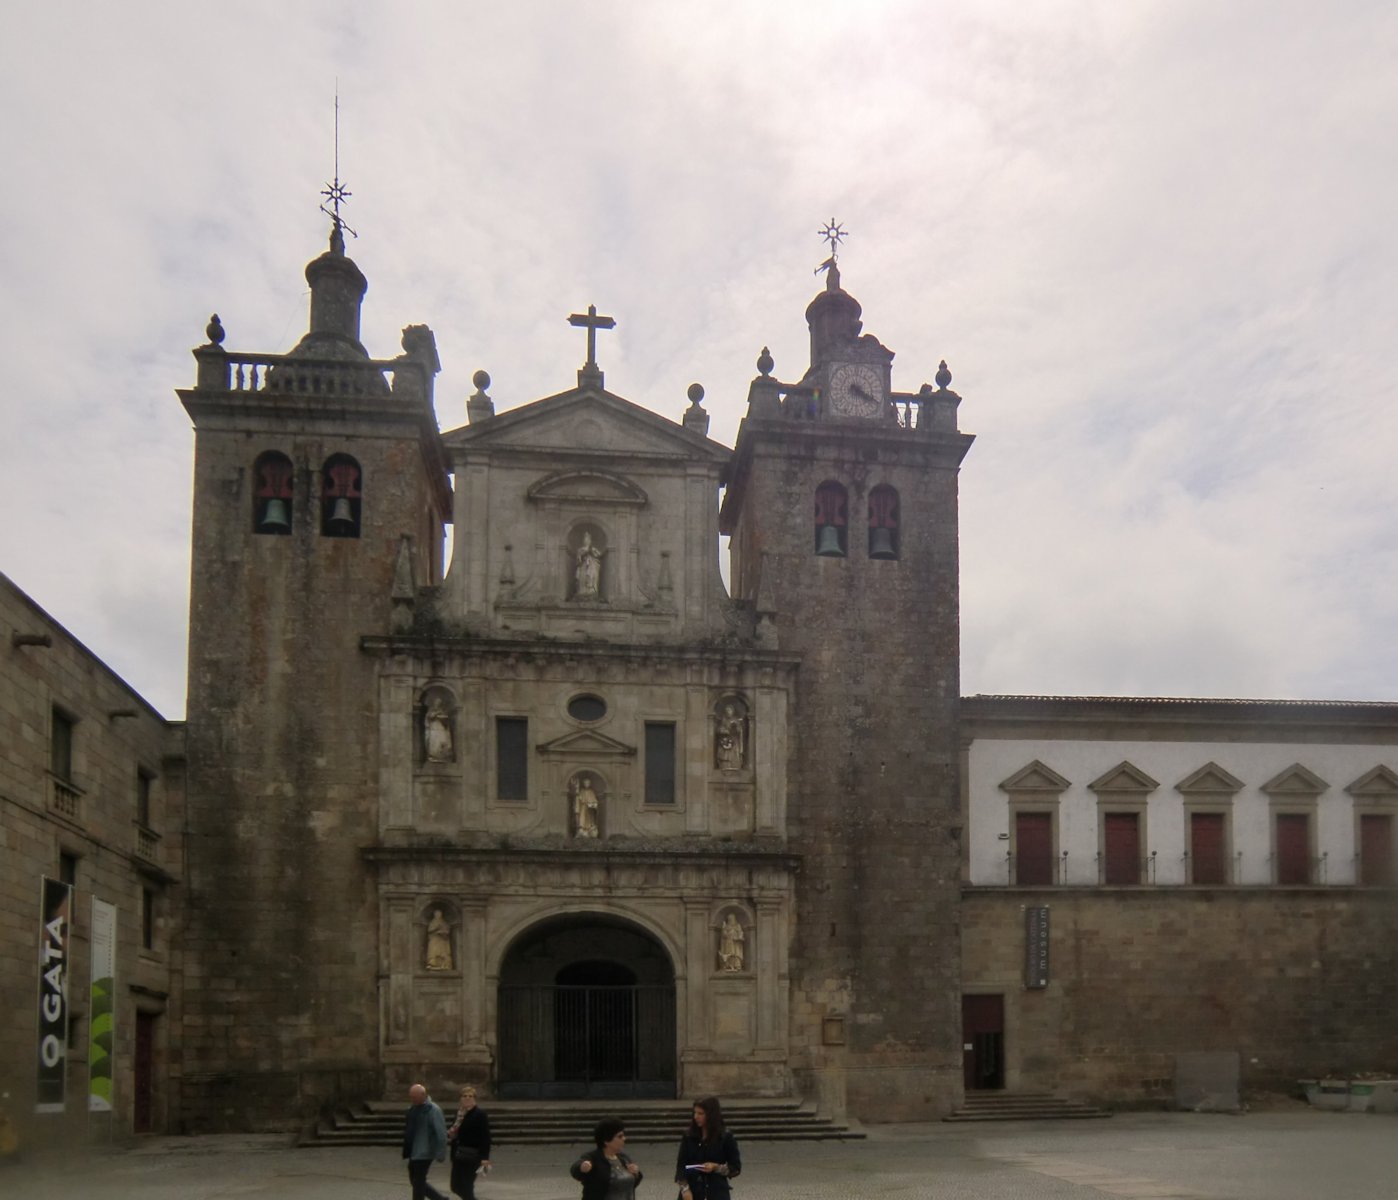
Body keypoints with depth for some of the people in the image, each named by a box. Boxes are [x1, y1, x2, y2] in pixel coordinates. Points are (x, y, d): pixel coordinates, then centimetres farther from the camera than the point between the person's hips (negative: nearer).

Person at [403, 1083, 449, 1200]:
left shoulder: (433, 1110, -16)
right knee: (416, 1181, 14)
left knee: (418, 1183, -3)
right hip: (414, 1152, 8)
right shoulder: (412, 1108, 7)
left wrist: (440, 1154, -20)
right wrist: (407, 1149, 17)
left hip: (424, 1154, -8)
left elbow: (441, 1133, -18)